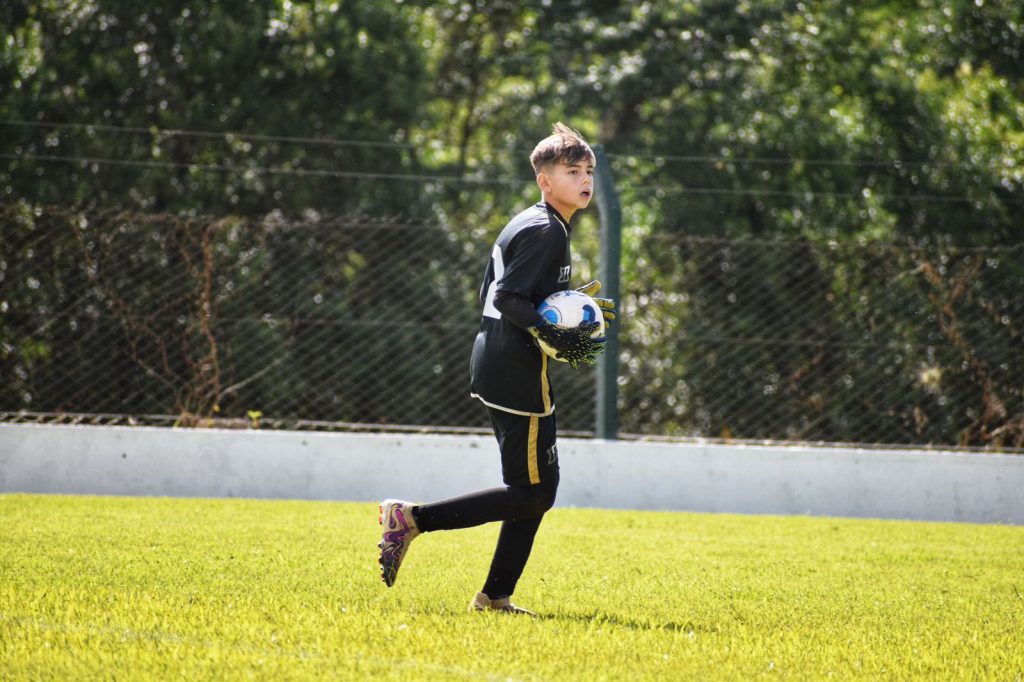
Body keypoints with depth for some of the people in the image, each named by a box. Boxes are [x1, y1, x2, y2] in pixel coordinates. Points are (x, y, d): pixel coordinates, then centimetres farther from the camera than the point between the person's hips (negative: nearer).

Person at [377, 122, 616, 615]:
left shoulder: (527, 225, 18)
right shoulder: (545, 230, -12)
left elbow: (492, 295, 19)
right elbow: (507, 298, -21)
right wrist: (556, 337, -24)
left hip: (495, 366, 11)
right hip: (517, 372, -11)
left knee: (537, 489, 14)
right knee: (531, 493, -9)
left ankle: (494, 597, 14)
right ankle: (412, 519, -9)